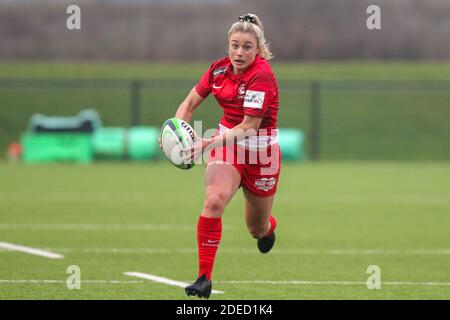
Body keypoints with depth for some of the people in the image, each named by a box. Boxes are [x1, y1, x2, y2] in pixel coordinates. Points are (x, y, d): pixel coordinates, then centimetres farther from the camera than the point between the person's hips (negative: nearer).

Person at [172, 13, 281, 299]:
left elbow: (248, 127, -26)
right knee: (214, 200, -26)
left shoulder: (262, 76, -23)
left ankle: (268, 225, 54)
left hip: (260, 151, -3)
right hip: (227, 142, 3)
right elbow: (189, 104, 5)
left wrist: (207, 144, -34)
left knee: (258, 229, 12)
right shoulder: (220, 69, -5)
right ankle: (204, 278, -25)